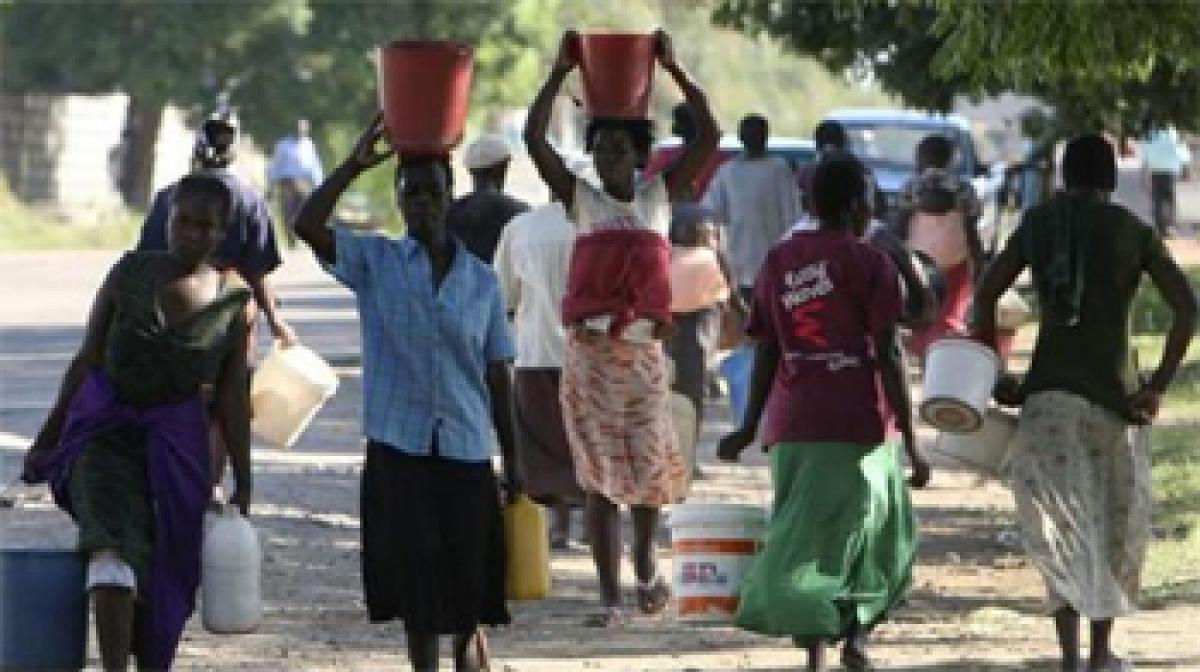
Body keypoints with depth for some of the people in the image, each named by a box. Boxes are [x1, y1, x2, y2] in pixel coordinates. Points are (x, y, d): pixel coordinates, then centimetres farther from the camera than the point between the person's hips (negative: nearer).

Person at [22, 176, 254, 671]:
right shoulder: (129, 274, -3)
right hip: (105, 430, -2)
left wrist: (243, 482, -3)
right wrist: (47, 438, 5)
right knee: (113, 543, -24)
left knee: (164, 580, 7)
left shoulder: (232, 306, -2)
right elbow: (86, 360, 3)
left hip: (177, 444, 2)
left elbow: (233, 400, 0)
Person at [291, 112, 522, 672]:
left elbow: (497, 374, 8)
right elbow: (308, 227, -14)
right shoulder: (374, 262, 2)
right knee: (415, 583, 3)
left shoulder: (481, 280, 6)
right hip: (398, 445, -1)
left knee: (469, 586, 2)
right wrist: (354, 166, -18)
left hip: (466, 450, 1)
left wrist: (512, 461, 6)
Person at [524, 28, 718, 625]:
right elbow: (533, 139, -4)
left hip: (643, 351, 0)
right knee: (599, 474, 1)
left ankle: (644, 559, 26)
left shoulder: (660, 195, 8)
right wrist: (559, 73, -6)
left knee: (650, 465, 1)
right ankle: (610, 597, 3)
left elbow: (709, 135, 1)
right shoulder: (580, 199, 5)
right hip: (589, 352, 0)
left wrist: (674, 69, -3)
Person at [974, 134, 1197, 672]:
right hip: (1113, 394, -1)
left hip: (1048, 390, 1)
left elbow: (986, 295, 3)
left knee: (1061, 526, 3)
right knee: (1115, 525, 15)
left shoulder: (1038, 224, 6)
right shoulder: (1134, 232, -1)